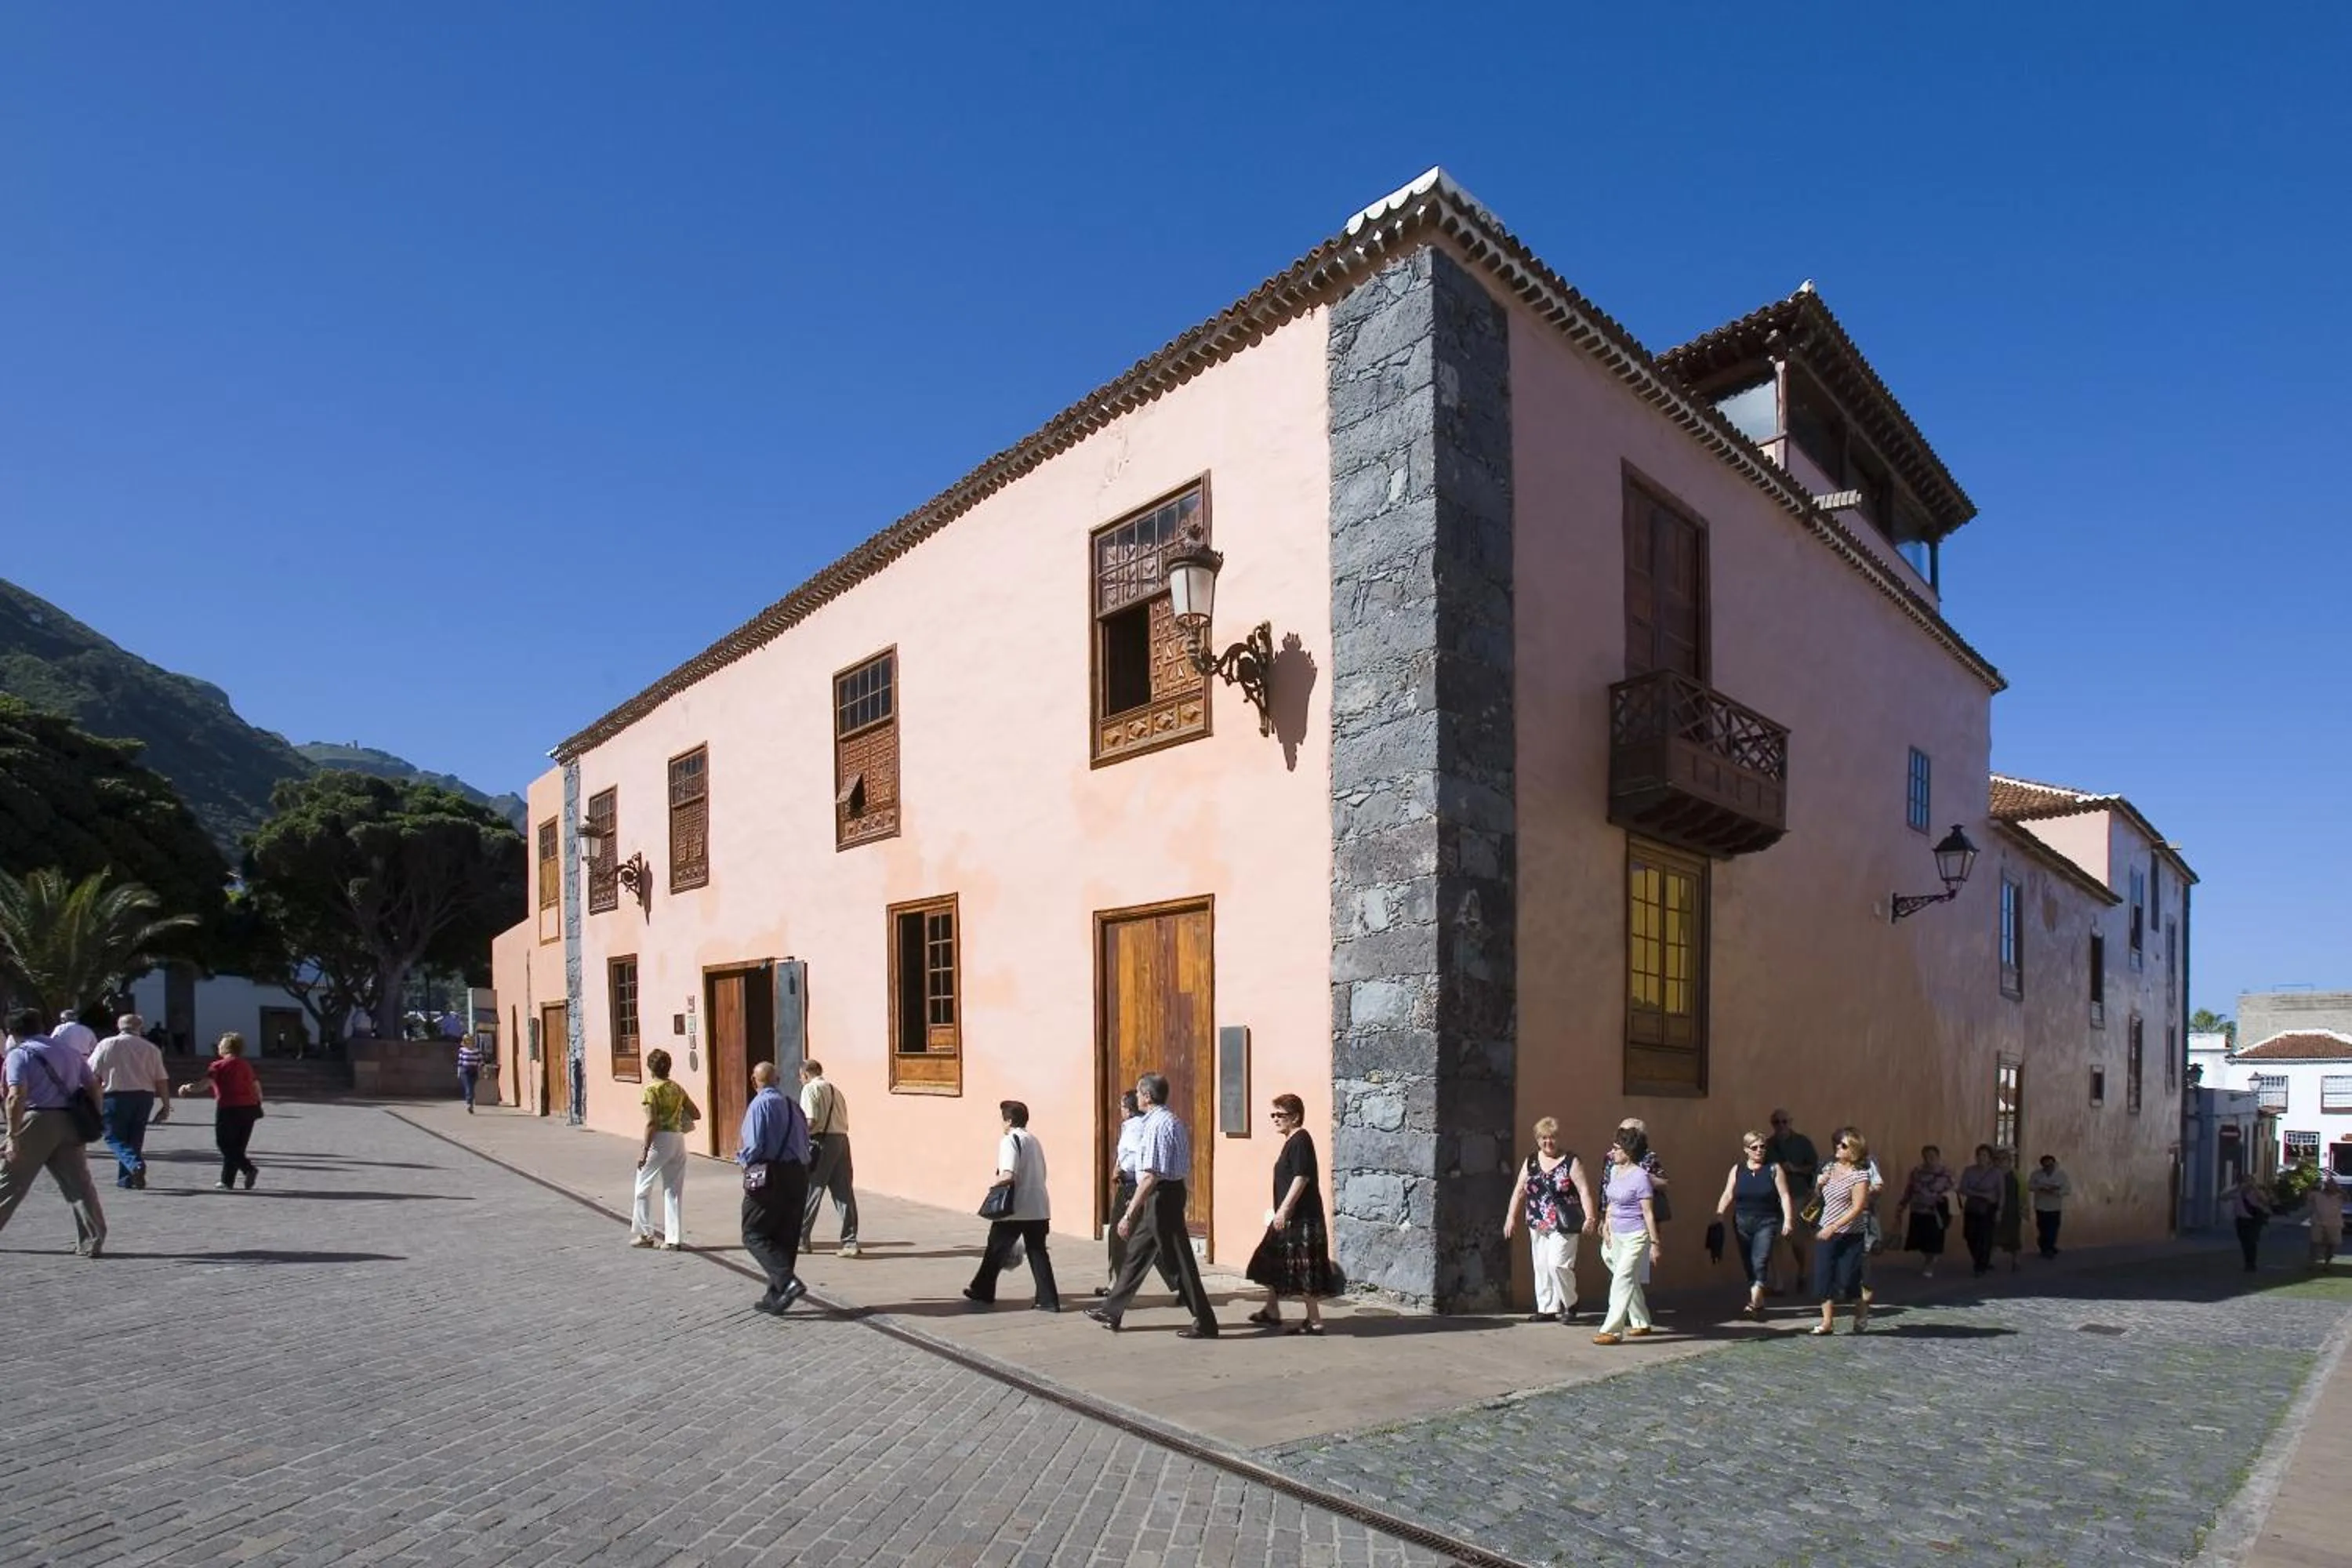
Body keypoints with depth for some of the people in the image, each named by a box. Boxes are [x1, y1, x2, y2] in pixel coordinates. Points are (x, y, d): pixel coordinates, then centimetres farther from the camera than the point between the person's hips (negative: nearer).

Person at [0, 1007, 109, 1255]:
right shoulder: (70, 1052, 18)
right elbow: (93, 1088, 16)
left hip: (37, 1122, -5)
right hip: (70, 1124, 5)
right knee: (79, 1185, 5)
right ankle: (93, 1242, 1)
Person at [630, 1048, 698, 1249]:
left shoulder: (651, 1090, -9)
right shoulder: (678, 1089, 9)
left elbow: (651, 1122, -16)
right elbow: (696, 1114, 11)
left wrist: (644, 1150, -14)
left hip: (660, 1140, -6)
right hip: (678, 1139, 6)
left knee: (644, 1188, 12)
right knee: (674, 1191, 9)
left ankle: (645, 1234, 16)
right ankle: (673, 1239, 9)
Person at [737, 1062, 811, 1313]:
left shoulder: (760, 1104, -11)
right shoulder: (793, 1104, 10)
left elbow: (754, 1146, -17)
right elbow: (806, 1142, 12)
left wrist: (741, 1156, 5)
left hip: (769, 1177, -7)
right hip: (798, 1174, 7)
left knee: (754, 1235, 2)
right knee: (786, 1238, 13)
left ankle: (787, 1282, -15)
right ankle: (775, 1297, 18)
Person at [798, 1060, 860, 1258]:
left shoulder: (810, 1089, -2)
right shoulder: (835, 1091, 20)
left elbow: (810, 1121, -15)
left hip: (821, 1143, -7)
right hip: (842, 1140, 7)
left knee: (810, 1191, 5)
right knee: (844, 1194, 5)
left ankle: (801, 1239, 15)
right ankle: (850, 1242, 3)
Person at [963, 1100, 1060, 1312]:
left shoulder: (1009, 1141, -12)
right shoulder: (1034, 1140, 13)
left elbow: (1008, 1176, -23)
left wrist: (994, 1183, -5)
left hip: (1014, 1210, -7)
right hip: (1038, 1208, 7)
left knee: (995, 1251, 11)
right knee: (1038, 1253, 9)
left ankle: (982, 1293, 26)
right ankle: (1049, 1301, 4)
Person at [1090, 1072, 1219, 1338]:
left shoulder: (1157, 1124, -19)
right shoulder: (1173, 1121, 11)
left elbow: (1151, 1176, -24)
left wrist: (1129, 1214, -21)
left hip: (1161, 1195, -10)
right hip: (1173, 1190, 10)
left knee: (1179, 1259, -2)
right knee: (1137, 1251, 16)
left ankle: (1205, 1323, 7)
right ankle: (1112, 1312, 26)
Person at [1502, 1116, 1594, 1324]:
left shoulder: (1571, 1161, -4)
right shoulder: (1531, 1161, 10)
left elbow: (1584, 1190, -10)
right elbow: (1519, 1191, 12)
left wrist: (1590, 1216, -21)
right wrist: (1511, 1217, 7)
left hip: (1563, 1225, -5)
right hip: (1538, 1226, 5)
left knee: (1557, 1264, -12)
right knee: (1541, 1266, 8)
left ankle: (1570, 1305, 9)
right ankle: (1547, 1309, 18)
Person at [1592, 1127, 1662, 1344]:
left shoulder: (1640, 1176, -16)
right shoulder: (1614, 1170, 7)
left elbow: (1648, 1212, -15)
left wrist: (1654, 1242, -14)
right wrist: (1607, 1229, 16)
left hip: (1636, 1236, -8)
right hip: (1617, 1235, 8)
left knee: (1622, 1281, -10)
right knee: (1631, 1282, 17)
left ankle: (1612, 1330, -10)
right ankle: (1642, 1323, 32)